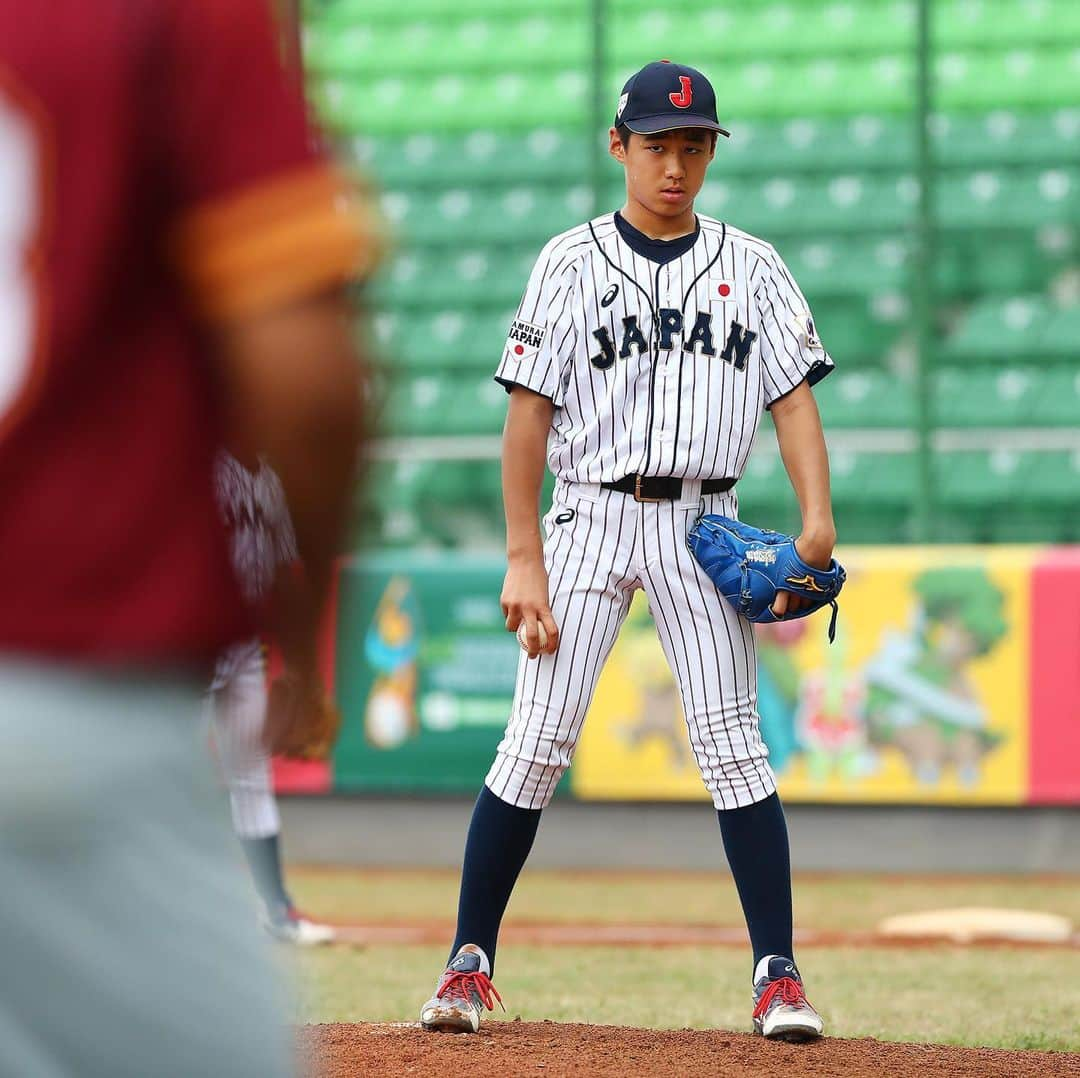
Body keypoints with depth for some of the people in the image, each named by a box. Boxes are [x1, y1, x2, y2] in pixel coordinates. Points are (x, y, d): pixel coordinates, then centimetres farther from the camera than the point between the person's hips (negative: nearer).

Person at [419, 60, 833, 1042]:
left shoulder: (751, 265, 8)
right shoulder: (572, 262, 4)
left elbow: (794, 397, 2)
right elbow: (530, 412, 0)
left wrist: (818, 519, -14)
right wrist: (523, 559, -8)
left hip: (703, 526, 1)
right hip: (591, 516, -1)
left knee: (733, 743, -6)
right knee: (537, 742, -5)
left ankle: (778, 976, -5)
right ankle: (470, 961, 3)